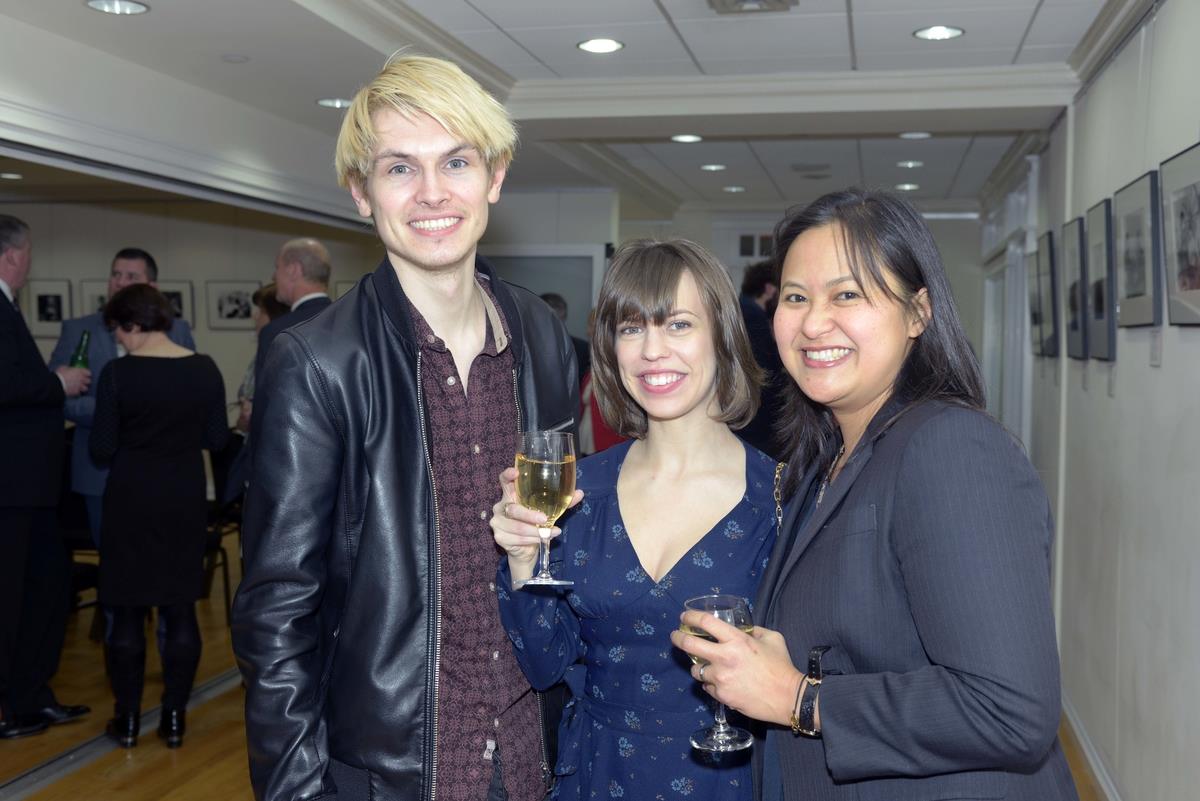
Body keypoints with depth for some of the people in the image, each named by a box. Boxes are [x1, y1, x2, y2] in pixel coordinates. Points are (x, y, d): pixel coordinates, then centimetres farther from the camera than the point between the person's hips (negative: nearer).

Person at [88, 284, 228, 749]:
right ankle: (174, 718, 13)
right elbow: (217, 439, 3)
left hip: (132, 500, -3)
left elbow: (102, 450, -9)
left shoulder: (118, 373, -12)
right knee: (179, 609, 9)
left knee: (126, 610, 9)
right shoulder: (204, 369, -4)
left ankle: (128, 719, 14)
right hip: (185, 500, 3)